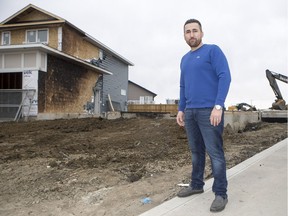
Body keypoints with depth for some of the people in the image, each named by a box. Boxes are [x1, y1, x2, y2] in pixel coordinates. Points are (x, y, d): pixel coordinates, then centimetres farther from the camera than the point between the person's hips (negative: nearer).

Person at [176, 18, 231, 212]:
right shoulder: (184, 59, 19)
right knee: (196, 151, 14)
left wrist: (218, 106, -20)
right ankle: (196, 185, 26)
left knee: (215, 153, -3)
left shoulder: (213, 50, -1)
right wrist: (181, 109, 15)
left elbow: (225, 77, -11)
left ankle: (221, 194, 6)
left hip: (210, 111, -6)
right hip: (190, 112, 7)